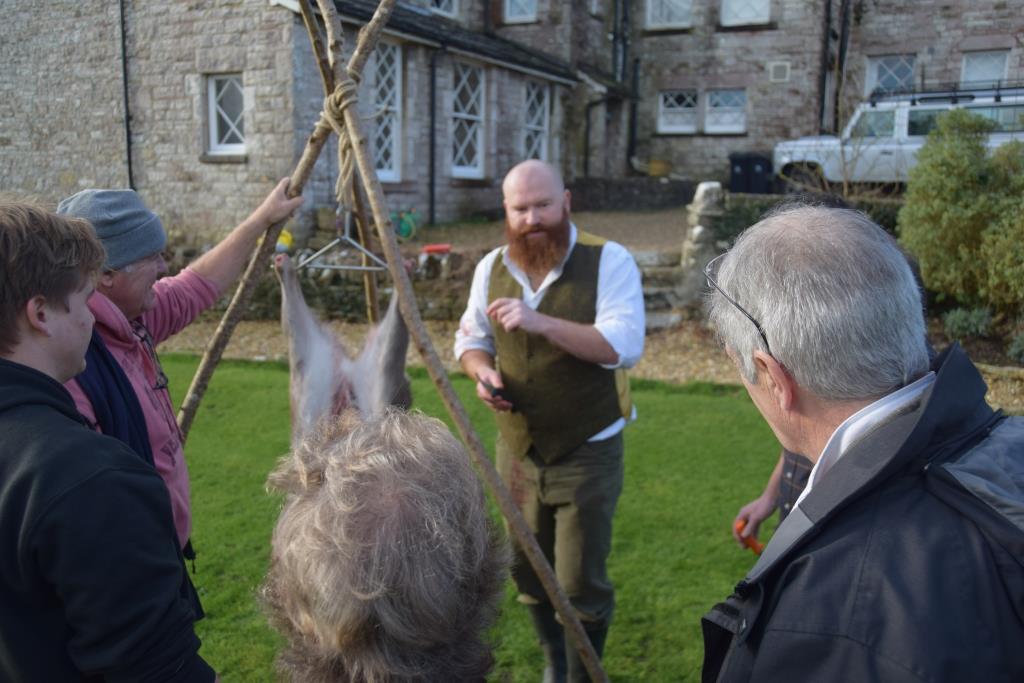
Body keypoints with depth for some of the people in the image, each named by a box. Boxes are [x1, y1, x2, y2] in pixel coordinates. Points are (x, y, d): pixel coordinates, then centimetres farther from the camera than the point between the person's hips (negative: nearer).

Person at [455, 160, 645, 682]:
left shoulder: (608, 260, -13)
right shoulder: (491, 267, 2)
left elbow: (625, 346, -24)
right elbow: (469, 338, 13)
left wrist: (542, 322, -33)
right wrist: (482, 370, -10)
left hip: (587, 453, -5)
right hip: (517, 449, 5)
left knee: (581, 582, 2)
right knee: (527, 572, 18)